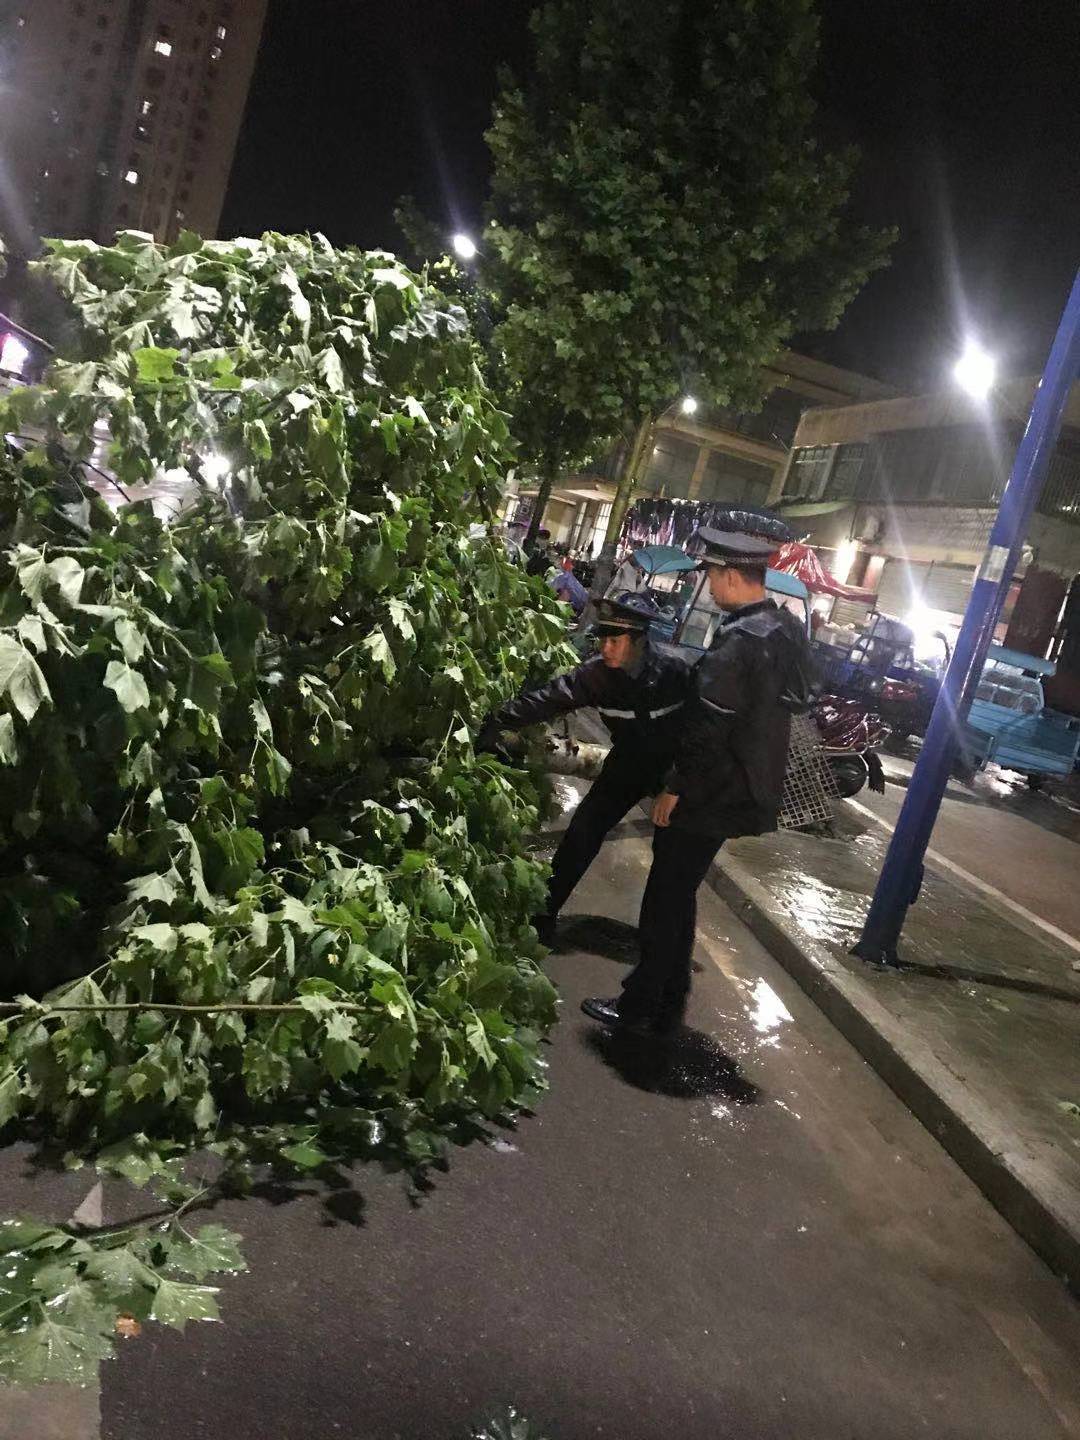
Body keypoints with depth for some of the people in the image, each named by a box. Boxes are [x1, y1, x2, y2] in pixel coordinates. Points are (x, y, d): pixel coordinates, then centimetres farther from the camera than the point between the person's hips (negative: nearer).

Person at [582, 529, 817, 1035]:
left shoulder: (739, 641, -23)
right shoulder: (786, 630, 7)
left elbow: (708, 727, -25)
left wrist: (675, 787, -16)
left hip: (713, 794, -9)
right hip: (747, 789, 9)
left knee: (665, 898, 4)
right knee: (681, 896, 19)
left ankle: (639, 1006, 17)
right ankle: (668, 1006, 30)